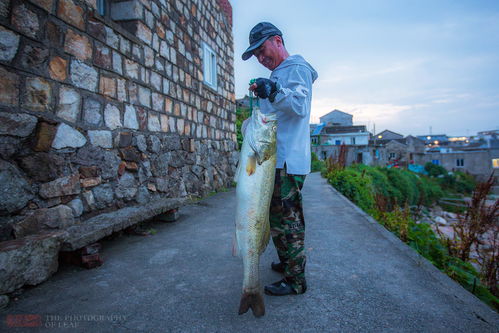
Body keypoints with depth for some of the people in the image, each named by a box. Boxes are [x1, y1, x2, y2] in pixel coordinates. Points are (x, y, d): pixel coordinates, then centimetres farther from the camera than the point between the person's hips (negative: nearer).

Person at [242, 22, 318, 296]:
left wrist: (275, 92, -37)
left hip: (287, 160, -10)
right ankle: (285, 263, 34)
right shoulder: (277, 75, 25)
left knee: (286, 220, -4)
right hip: (274, 159, 10)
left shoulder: (297, 68, -4)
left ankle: (295, 280, 9)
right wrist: (262, 96, 16)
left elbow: (300, 106, -23)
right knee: (276, 217, 18)